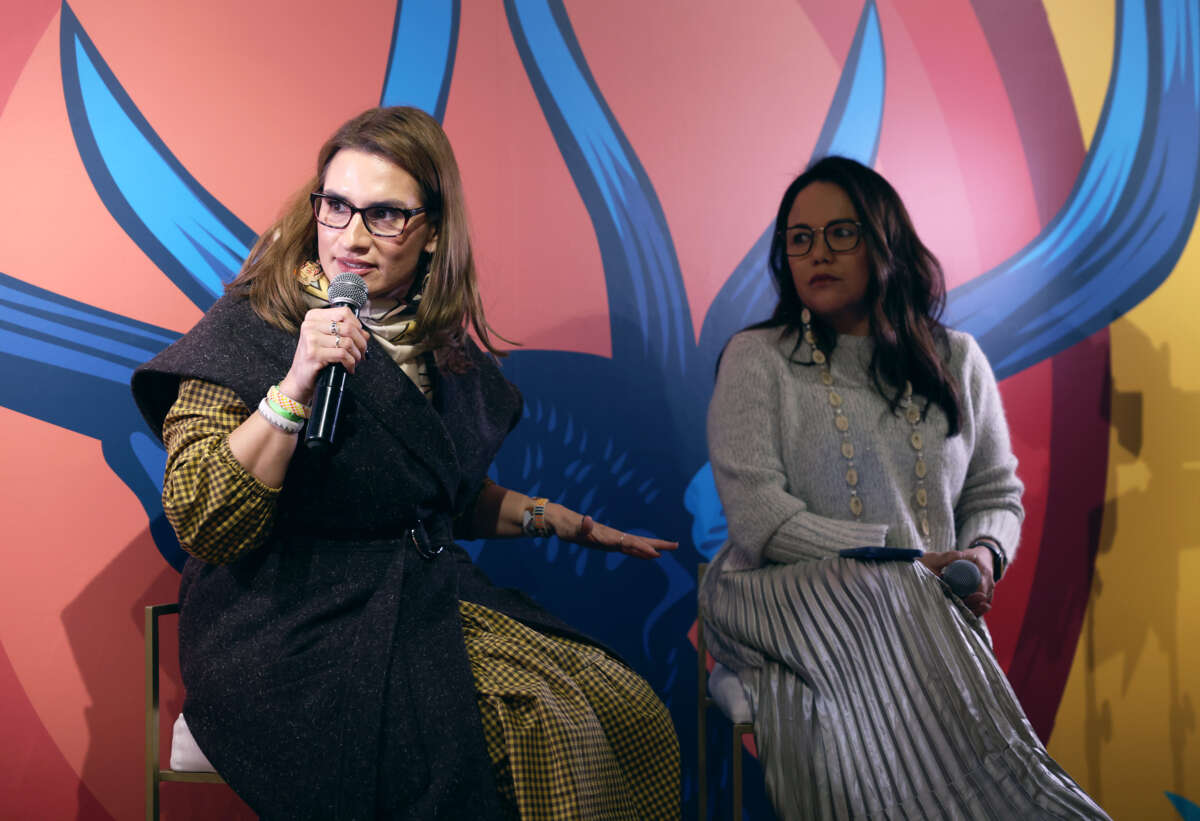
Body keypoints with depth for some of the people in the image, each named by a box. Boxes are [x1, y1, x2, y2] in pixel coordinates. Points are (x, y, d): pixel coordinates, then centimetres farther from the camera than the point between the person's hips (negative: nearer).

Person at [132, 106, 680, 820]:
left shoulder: (440, 344, 9)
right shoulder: (250, 329, -8)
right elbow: (203, 526, -18)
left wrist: (572, 524, 16)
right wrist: (295, 386, -26)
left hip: (432, 599, 6)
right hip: (297, 632, -6)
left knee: (629, 716, -9)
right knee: (535, 732, -24)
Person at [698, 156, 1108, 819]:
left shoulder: (957, 361, 15)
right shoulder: (756, 359, 4)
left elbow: (997, 495, 21)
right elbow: (757, 517, -8)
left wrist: (983, 554, -4)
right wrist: (908, 561, -12)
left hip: (930, 613, 2)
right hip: (789, 601, -1)